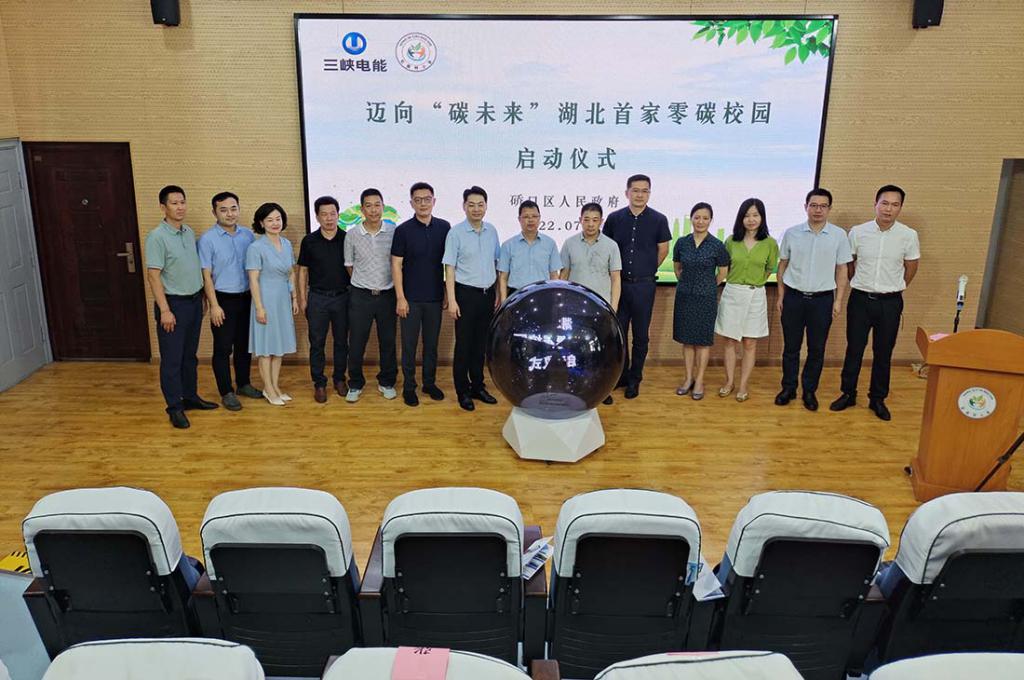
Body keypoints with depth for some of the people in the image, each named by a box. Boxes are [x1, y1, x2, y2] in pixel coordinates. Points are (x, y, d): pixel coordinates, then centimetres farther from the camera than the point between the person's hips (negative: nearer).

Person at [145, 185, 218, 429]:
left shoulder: (190, 233, 7)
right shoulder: (157, 237, -14)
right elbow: (153, 275, -16)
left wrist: (201, 298, 13)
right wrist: (165, 310, -19)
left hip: (194, 301, 7)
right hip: (173, 303, -7)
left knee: (190, 355, 16)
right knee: (172, 359, 1)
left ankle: (190, 396, 28)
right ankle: (174, 407, 9)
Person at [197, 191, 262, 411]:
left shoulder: (248, 234, 2)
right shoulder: (208, 239, -10)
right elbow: (206, 275, -10)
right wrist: (214, 305, -13)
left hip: (246, 298, 4)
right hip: (223, 300, -4)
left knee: (244, 344, 15)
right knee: (223, 348, 4)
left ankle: (243, 384, 31)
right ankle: (226, 392, 15)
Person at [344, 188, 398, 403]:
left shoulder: (393, 232, -3)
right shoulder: (352, 235, -2)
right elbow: (349, 266, 9)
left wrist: (396, 289, 6)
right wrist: (364, 285, 11)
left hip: (387, 295, 0)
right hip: (361, 296, 0)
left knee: (388, 341, 9)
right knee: (356, 343, 5)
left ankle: (386, 382, 25)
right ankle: (355, 384, 21)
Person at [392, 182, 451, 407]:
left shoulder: (444, 227, 1)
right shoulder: (403, 230, -6)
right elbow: (396, 265, -6)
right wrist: (400, 298, -10)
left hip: (435, 297, 2)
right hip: (411, 298, -2)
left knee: (432, 343, 12)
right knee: (409, 344, 6)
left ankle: (430, 383, 26)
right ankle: (409, 386, 17)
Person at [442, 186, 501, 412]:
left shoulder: (492, 231, 5)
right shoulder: (456, 232, -8)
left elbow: (496, 264, 12)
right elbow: (449, 269, -8)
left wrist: (498, 294, 10)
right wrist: (452, 300, -13)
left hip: (488, 293, 5)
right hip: (466, 293, -4)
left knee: (481, 343, 13)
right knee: (464, 344, 3)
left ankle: (478, 386, 25)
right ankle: (462, 391, 14)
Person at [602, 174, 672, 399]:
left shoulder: (658, 220, -3)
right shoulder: (614, 218, 0)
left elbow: (663, 250, 8)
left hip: (644, 285, -1)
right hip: (619, 283, 1)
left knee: (641, 335, 6)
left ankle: (634, 379, 19)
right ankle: (621, 375, 23)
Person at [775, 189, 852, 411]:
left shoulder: (839, 235, -2)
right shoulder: (792, 233, -1)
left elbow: (841, 269, 3)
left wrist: (838, 300, 0)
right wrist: (780, 296, 6)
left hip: (822, 300, 0)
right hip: (794, 297, 0)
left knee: (817, 349, 8)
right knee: (791, 347, 9)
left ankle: (809, 391, 22)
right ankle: (788, 388, 22)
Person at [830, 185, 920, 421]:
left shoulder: (908, 236, -6)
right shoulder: (858, 232, -5)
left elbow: (911, 268, 8)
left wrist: (894, 289, 14)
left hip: (890, 303, 0)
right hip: (860, 299, 0)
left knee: (883, 353, 9)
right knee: (854, 349, 8)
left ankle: (878, 399, 22)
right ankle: (848, 394, 22)